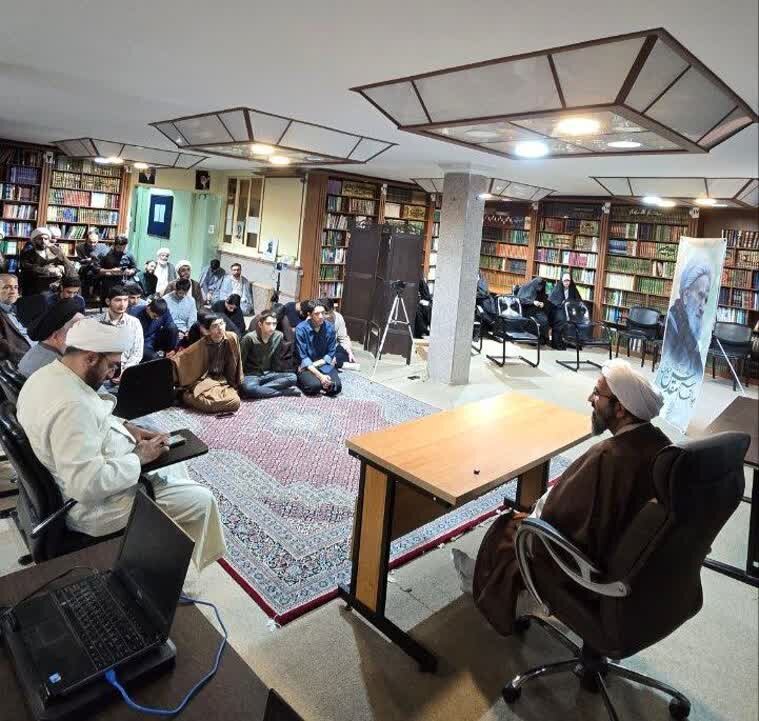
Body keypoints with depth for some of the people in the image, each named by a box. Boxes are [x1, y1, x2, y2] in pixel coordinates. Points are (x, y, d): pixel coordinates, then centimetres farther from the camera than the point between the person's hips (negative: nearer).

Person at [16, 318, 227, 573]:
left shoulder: (47, 375, -2)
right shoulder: (71, 405, -34)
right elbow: (89, 486, -36)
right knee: (201, 500, -5)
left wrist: (126, 427, 1)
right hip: (93, 505, -10)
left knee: (173, 462, 23)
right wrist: (139, 457, -23)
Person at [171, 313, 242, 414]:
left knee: (235, 402, -27)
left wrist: (238, 383, 12)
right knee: (208, 403, -35)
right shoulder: (201, 344, -9)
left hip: (224, 380, 4)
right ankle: (188, 397, -1)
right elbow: (181, 358, 0)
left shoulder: (232, 338, -5)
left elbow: (237, 361, 7)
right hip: (206, 379, -3)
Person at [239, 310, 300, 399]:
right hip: (251, 375, -4)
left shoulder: (279, 336, -3)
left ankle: (259, 390, -22)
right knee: (247, 387, -39)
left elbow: (278, 360, 7)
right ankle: (285, 391, -26)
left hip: (268, 374, 4)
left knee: (293, 377, -20)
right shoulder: (249, 338, -14)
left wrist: (279, 377, 4)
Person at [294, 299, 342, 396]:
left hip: (324, 364, 3)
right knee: (314, 386, -31)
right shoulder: (301, 329, -14)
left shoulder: (329, 327, -6)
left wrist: (315, 364, -14)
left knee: (336, 387, -22)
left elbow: (330, 354, 1)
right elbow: (303, 358, -14)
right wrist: (320, 375, -24)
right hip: (306, 366, -3)